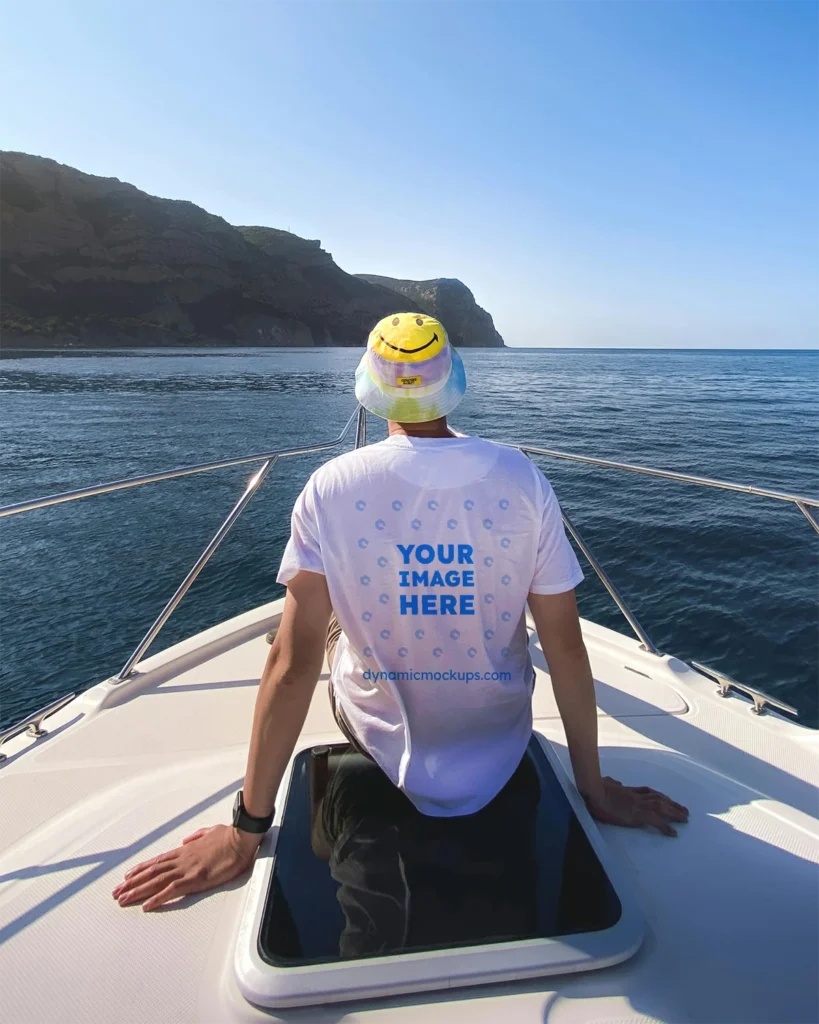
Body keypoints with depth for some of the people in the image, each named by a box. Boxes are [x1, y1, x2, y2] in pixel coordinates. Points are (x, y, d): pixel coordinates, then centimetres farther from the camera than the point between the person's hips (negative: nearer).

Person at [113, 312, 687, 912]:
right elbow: (566, 644, -14)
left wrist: (248, 831, -9)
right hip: (499, 751, 1)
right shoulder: (522, 479, -17)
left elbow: (293, 662, -21)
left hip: (378, 743, 0)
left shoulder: (331, 487, -20)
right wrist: (594, 787, 0)